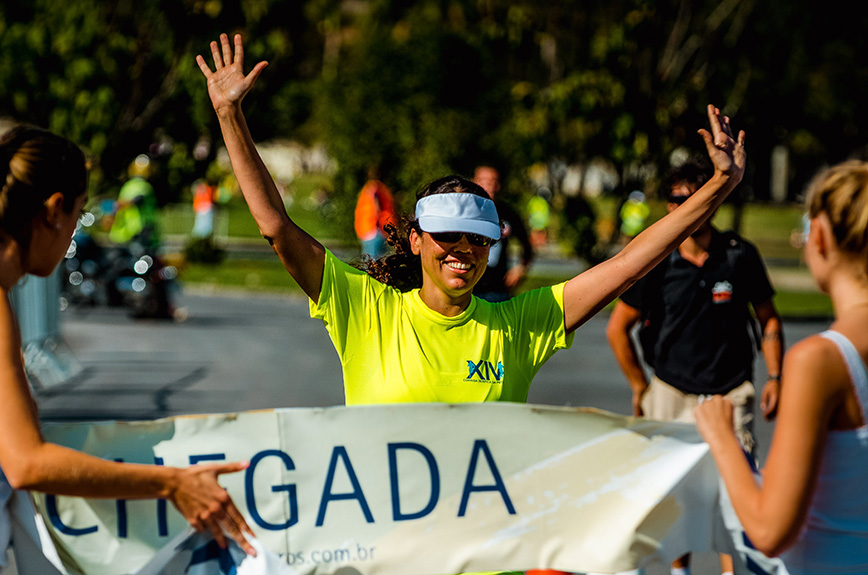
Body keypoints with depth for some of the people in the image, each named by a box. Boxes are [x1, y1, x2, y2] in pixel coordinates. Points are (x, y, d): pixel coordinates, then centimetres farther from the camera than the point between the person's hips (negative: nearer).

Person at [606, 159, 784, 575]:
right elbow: (617, 328, 7)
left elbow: (768, 319, 11)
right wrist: (639, 387, 8)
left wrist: (774, 377, 4)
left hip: (730, 394, -1)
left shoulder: (739, 255, -2)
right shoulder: (657, 263, -3)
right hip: (671, 395, 1)